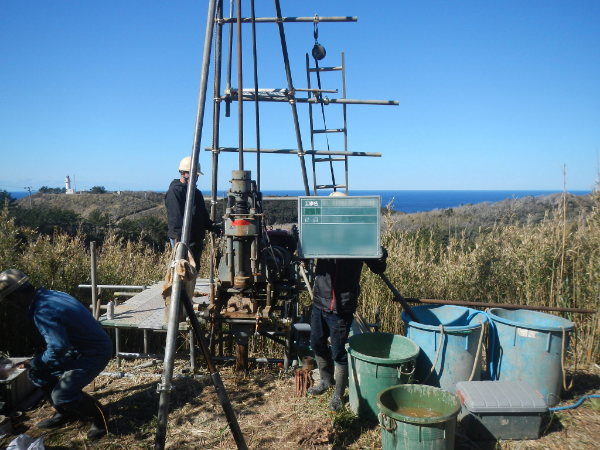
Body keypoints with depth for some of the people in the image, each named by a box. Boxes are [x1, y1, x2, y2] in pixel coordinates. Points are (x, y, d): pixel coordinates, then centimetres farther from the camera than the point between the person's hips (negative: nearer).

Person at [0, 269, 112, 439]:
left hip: (95, 354, -10)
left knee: (62, 395, -11)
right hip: (80, 348, 10)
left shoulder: (42, 312, -25)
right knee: (38, 373, 11)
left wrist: (35, 363, -10)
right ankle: (65, 412, 28)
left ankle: (99, 416, 12)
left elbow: (58, 348, -29)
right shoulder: (51, 295, 3)